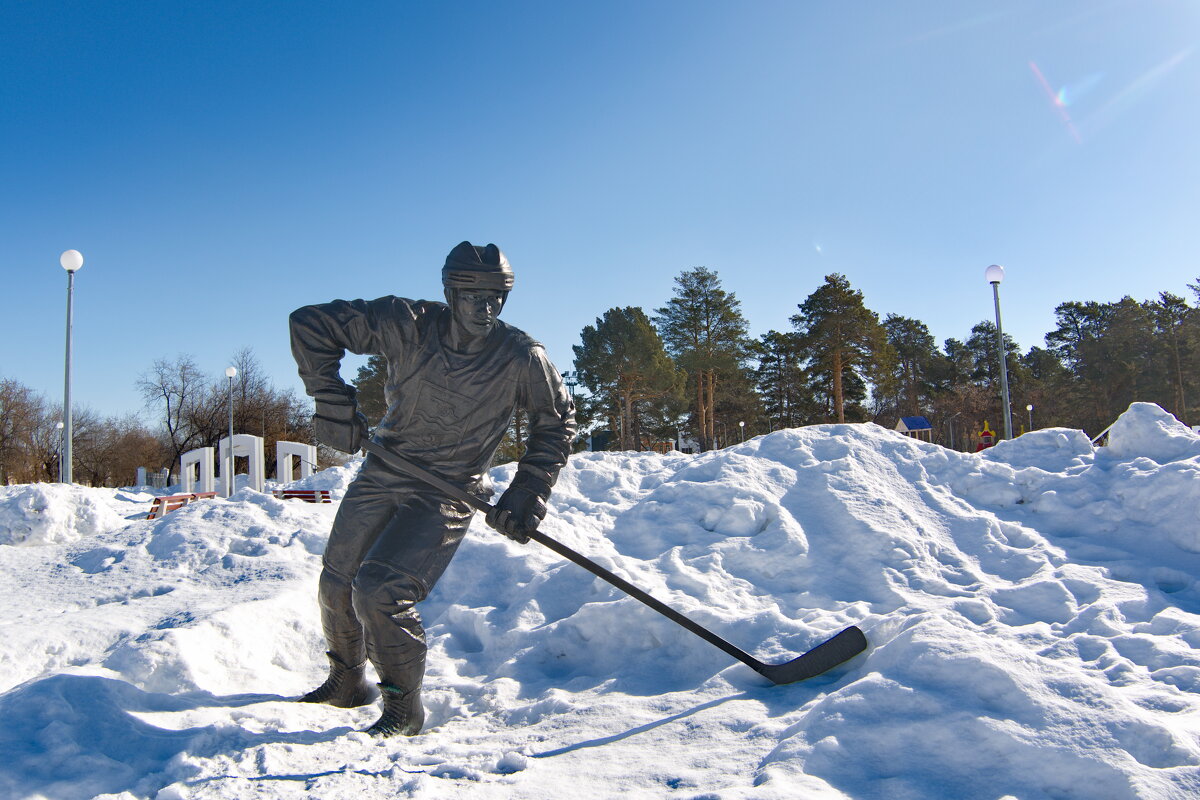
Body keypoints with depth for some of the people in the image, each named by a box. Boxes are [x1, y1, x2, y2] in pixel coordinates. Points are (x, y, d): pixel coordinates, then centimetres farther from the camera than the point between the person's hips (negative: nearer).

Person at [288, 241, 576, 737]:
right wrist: (332, 402, -13)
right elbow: (311, 323, -7)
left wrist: (527, 494, -10)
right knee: (336, 587, 15)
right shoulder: (407, 325, -13)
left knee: (379, 591, -19)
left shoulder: (520, 358, -14)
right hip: (382, 474, 4)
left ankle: (404, 708, 3)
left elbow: (556, 422, -1)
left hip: (447, 494, -4)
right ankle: (347, 684, 41)